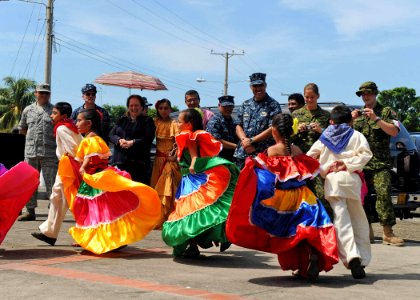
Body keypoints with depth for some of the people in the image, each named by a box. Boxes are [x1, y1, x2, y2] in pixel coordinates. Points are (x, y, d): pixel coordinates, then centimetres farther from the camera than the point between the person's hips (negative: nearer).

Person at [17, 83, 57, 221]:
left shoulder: (54, 110, 6)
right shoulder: (28, 110, 15)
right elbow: (22, 129, 23)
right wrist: (33, 136, 12)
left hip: (49, 153, -3)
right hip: (30, 152, 3)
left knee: (51, 183, -4)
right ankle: (30, 211, 16)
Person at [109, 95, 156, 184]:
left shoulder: (147, 121, 10)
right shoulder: (122, 120, 22)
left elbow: (148, 138, -4)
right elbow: (111, 135, 12)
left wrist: (132, 142, -16)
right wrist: (119, 140, -10)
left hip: (139, 162, -3)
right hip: (120, 161, 3)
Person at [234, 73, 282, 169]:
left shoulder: (273, 105, 0)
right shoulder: (245, 105, 16)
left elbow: (272, 129, -8)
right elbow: (239, 126, 12)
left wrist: (251, 140, -10)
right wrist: (244, 140, -8)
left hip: (264, 154, -5)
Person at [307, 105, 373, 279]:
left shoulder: (325, 138, 17)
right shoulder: (356, 136, 11)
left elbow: (309, 157, 16)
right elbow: (365, 154, -5)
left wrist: (323, 169, 27)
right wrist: (348, 163, -3)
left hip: (331, 180, 1)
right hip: (351, 178, 0)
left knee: (341, 219, -7)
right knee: (358, 220, 10)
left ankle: (351, 256, -26)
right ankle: (362, 258, 9)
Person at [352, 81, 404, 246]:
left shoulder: (387, 111, 9)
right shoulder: (357, 114, 19)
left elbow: (394, 132, -5)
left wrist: (376, 119, -14)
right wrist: (351, 120, -6)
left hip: (380, 163, -3)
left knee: (384, 193, -16)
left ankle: (388, 233, -15)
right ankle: (368, 232, 7)